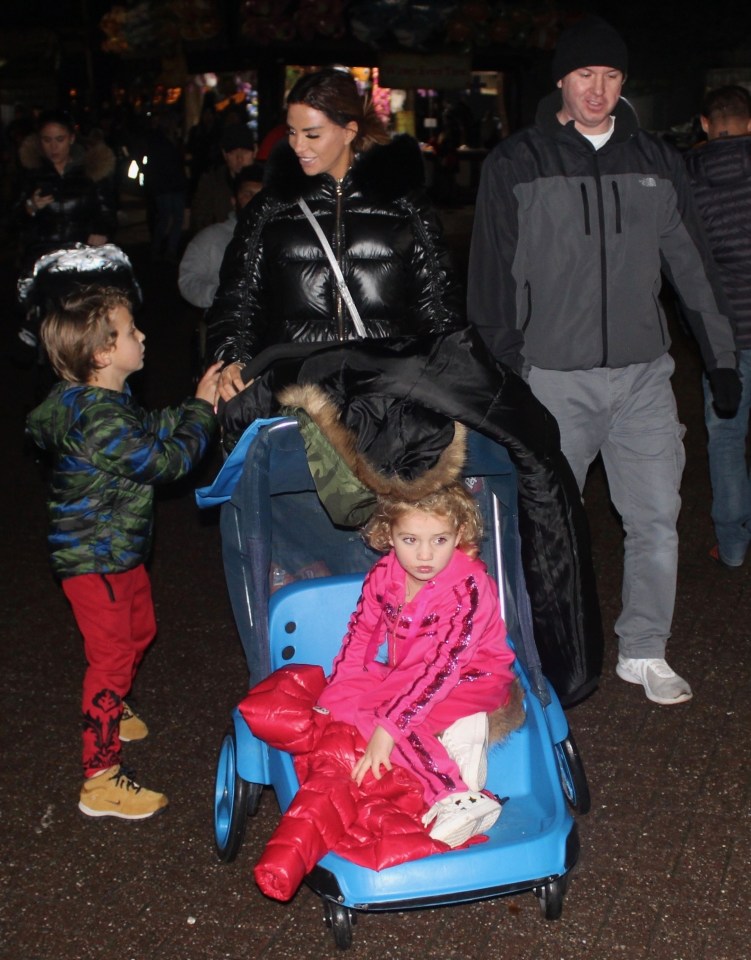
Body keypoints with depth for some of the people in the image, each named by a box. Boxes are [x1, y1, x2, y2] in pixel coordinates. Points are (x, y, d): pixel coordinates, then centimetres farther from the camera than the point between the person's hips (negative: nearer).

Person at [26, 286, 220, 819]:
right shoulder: (101, 422, -30)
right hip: (95, 561, -10)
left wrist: (197, 406, 0)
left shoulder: (106, 401, 3)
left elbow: (151, 430, 13)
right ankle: (101, 781, 7)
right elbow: (165, 460, -24)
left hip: (119, 552, 10)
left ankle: (109, 710, 52)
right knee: (112, 656, -3)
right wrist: (202, 408, -14)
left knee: (139, 630, 27)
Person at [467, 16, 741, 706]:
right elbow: (492, 275, 1)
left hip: (643, 373, 3)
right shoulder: (516, 164, 2)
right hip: (553, 377, -2)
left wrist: (721, 358, 13)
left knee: (656, 519, 4)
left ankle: (644, 653, 20)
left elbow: (693, 265, 15)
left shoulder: (657, 163, 10)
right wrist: (498, 372, -4)